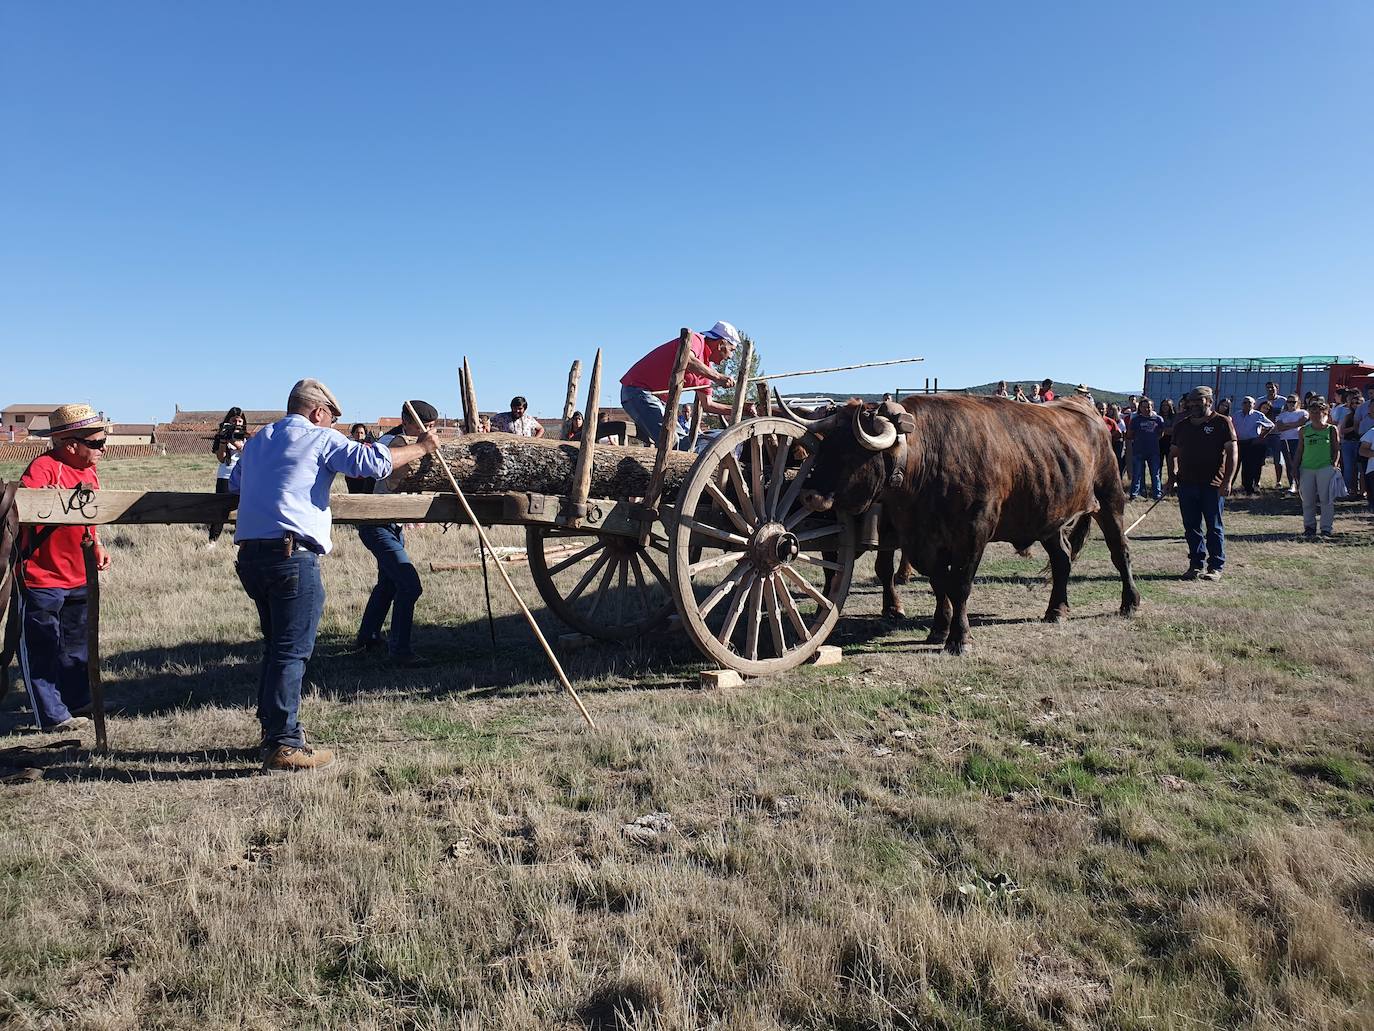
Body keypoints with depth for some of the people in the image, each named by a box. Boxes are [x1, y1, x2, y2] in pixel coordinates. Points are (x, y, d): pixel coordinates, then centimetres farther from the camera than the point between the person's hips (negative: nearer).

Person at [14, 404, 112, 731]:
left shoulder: (89, 473, 8)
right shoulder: (45, 466, -17)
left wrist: (96, 545, 9)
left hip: (78, 578, 8)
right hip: (41, 578, -8)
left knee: (76, 644, 20)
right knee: (42, 649, 3)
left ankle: (77, 701, 34)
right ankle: (53, 715, 11)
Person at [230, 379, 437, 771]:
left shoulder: (257, 440, 23)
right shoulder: (321, 438, 0)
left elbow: (235, 484, 36)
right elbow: (373, 461, -11)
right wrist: (421, 447, 1)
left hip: (251, 553, 8)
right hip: (293, 555, -8)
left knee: (277, 646, 19)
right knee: (291, 651, -6)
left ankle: (274, 730, 27)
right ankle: (283, 745, -5)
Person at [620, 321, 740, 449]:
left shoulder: (706, 367, 14)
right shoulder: (696, 340, -12)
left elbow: (707, 404, 18)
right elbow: (687, 360, -37)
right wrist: (718, 377, -35)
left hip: (656, 398, 11)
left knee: (681, 441, 11)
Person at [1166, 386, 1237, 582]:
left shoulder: (1222, 422, -1)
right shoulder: (1181, 425, 14)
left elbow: (1231, 452, -5)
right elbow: (1173, 453, 21)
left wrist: (1227, 481, -13)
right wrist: (1172, 478, 10)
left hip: (1213, 485, -5)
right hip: (1186, 483, 5)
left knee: (1214, 527, 1)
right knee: (1191, 527, 7)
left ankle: (1215, 567, 8)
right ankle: (1196, 564, 16)